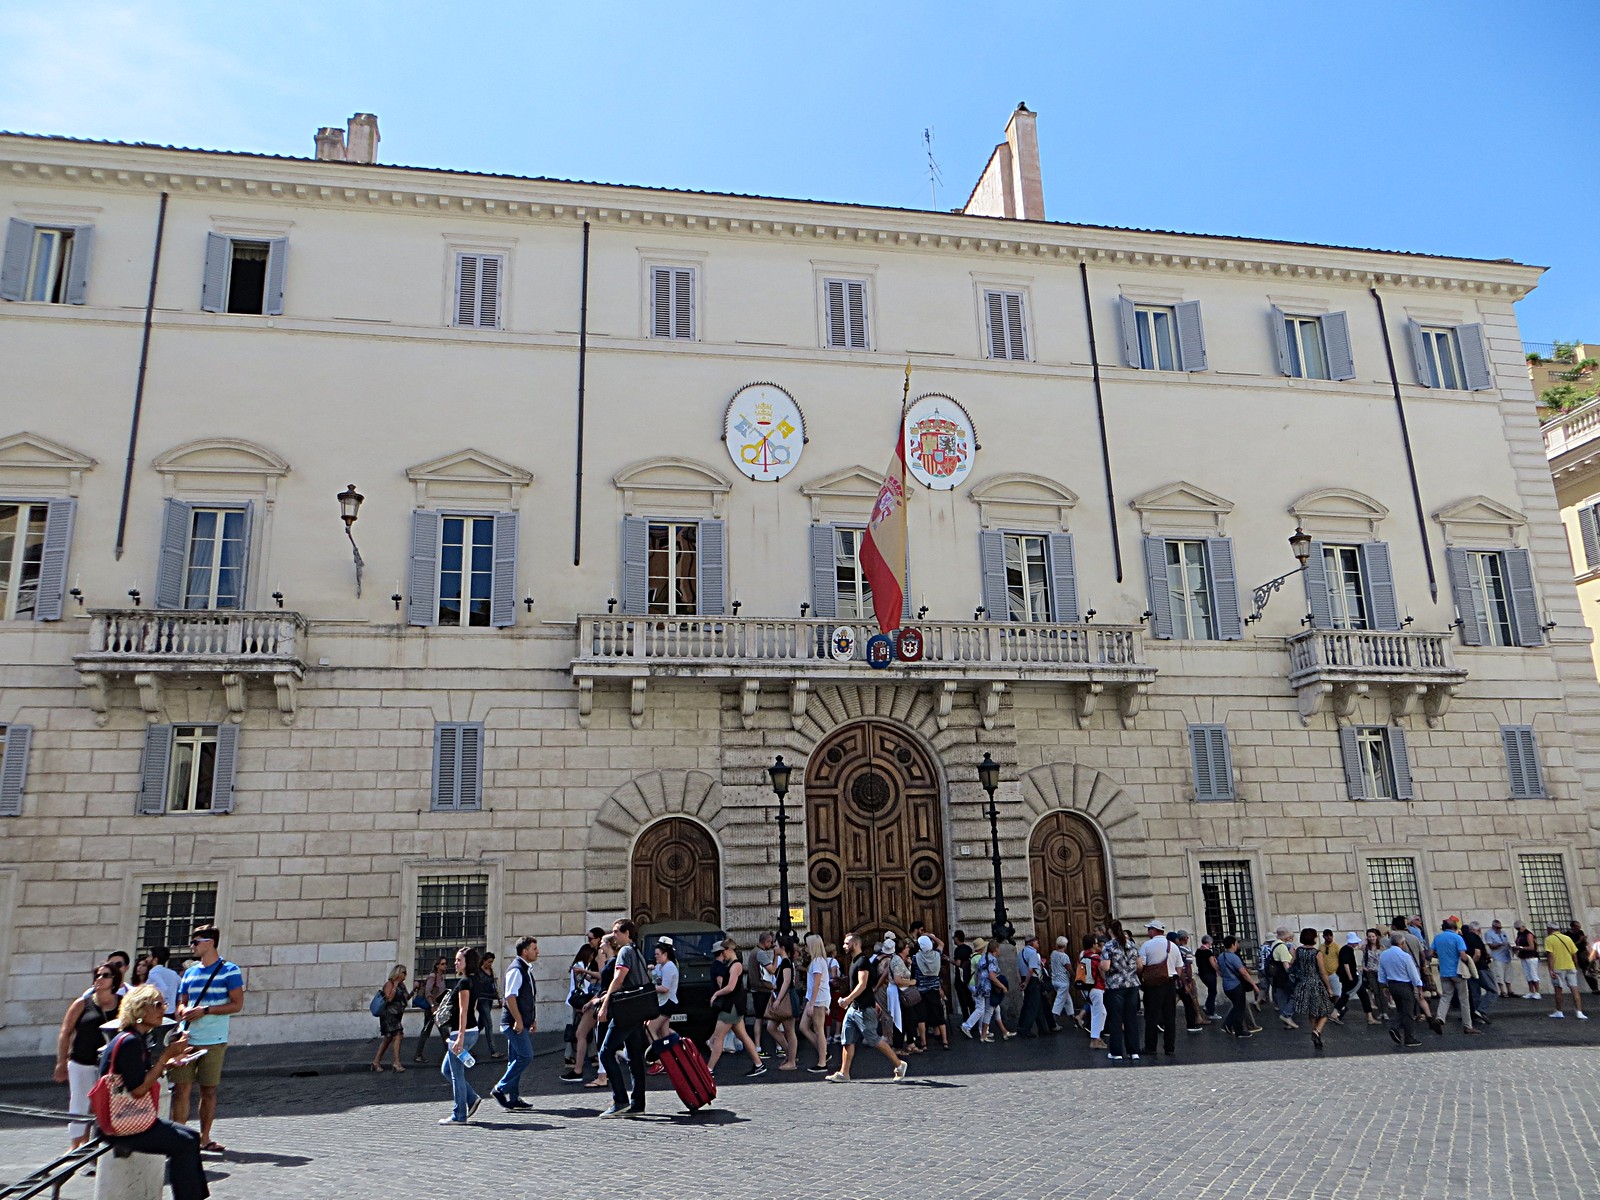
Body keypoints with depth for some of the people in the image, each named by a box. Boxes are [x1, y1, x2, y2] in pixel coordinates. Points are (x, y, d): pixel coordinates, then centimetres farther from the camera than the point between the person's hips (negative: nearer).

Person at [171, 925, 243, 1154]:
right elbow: (181, 1003, 17)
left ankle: (204, 1138, 16)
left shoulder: (229, 971, -3)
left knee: (209, 1091, 5)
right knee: (181, 1088, -3)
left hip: (213, 1041, -4)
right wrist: (184, 1011, -7)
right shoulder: (190, 973, 14)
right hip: (187, 1039, 4)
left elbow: (237, 1004, -7)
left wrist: (205, 1010, -16)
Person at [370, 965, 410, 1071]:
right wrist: (395, 986, -18)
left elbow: (406, 998, 18)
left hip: (397, 1015, 9)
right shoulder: (389, 984, -9)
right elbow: (389, 998, -20)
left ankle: (376, 1061, 21)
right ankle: (397, 1062, -20)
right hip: (389, 1014, -9)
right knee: (398, 1035, -18)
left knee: (388, 1038, 12)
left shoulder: (401, 985, 13)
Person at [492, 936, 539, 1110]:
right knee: (525, 1056, -12)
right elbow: (510, 996, -21)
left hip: (522, 1023, 10)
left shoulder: (527, 970, 17)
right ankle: (500, 1089, -5)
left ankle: (513, 1098, 14)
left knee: (516, 1059, 10)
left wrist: (533, 1021, 21)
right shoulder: (516, 970, -14)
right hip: (514, 1023, -10)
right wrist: (518, 1021, -21)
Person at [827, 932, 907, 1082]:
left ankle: (899, 1064, 8)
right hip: (853, 1007, 10)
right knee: (848, 1040, 5)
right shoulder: (854, 961, 16)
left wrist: (848, 999, -32)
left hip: (863, 1008, -10)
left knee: (874, 1039, -4)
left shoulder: (863, 961, -14)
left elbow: (862, 985, -24)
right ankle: (843, 1073, 7)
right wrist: (874, 1002, 26)